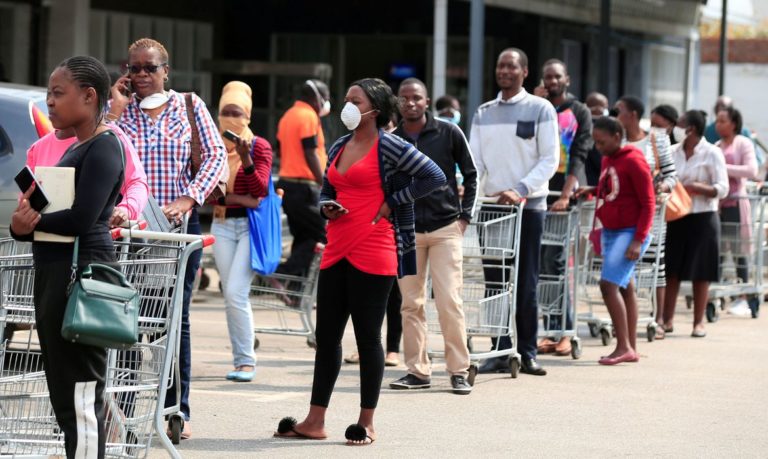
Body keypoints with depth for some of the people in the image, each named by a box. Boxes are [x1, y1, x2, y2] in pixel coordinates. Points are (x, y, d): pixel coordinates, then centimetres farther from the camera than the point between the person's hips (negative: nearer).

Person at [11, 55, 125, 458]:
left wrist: (29, 221, -6)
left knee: (79, 398, -9)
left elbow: (81, 218, -20)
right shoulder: (74, 150, 19)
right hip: (55, 273, 10)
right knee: (65, 396, 12)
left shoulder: (103, 147, -10)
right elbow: (49, 210, 14)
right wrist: (22, 223, -8)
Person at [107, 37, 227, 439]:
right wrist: (115, 110, -6)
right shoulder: (118, 109, 6)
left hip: (179, 225, 0)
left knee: (176, 318, 3)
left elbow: (216, 157, 1)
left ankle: (177, 410, 7)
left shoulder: (189, 105, 6)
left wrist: (188, 199, -11)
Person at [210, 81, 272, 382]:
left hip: (251, 225, -4)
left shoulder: (260, 146, -2)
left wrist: (246, 160, -26)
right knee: (231, 296, 3)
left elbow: (260, 190, -11)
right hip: (222, 225, 4)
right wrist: (239, 199, -13)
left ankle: (246, 361, -8)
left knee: (236, 292, -15)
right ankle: (240, 360, 10)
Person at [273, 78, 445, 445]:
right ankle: (315, 421, 12)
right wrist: (327, 208, 3)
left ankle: (367, 424, 8)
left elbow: (434, 177, -12)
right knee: (327, 334, 7)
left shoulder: (389, 146, -6)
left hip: (373, 254, -7)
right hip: (337, 251, 7)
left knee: (367, 335, -1)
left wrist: (391, 202, -10)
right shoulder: (338, 147, 15)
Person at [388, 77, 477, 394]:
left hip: (446, 228, -2)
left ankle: (459, 371, -1)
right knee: (411, 304, 4)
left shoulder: (449, 133, 0)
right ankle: (418, 371, 10)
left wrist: (465, 216, 1)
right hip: (405, 231, 2)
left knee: (450, 301, -8)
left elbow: (470, 175, 8)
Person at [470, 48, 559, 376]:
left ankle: (527, 352, 4)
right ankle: (500, 352, 5)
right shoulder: (483, 113, 13)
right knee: (495, 282, 2)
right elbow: (475, 160, 10)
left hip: (528, 205, -4)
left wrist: (520, 189, -17)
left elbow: (550, 160, -5)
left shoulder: (540, 109, 0)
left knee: (526, 284, -1)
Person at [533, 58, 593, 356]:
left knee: (556, 262, -10)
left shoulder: (579, 113, 5)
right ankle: (552, 331, 4)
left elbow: (579, 156, -5)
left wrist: (566, 195, -16)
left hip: (566, 192, -4)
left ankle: (564, 331, -7)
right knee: (544, 263, 1)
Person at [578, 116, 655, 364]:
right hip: (610, 231, 9)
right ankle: (631, 348, 15)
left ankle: (624, 346, -16)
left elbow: (648, 203, -14)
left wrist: (639, 240, -19)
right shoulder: (607, 160, 12)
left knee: (609, 284, -18)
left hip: (629, 232, -9)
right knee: (625, 288, 11)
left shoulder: (633, 161, -12)